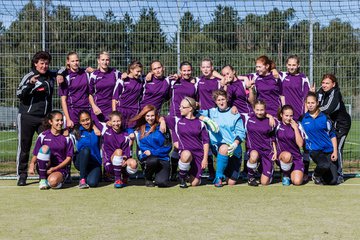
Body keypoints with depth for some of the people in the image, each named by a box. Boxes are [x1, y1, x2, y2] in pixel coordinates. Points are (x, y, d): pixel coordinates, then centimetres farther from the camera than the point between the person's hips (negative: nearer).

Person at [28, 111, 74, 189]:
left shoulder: (66, 138, 3)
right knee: (44, 148, -27)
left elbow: (68, 158, 0)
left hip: (61, 168, -1)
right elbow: (35, 155, 4)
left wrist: (54, 168, -12)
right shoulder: (43, 136, 3)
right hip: (44, 168, 2)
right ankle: (42, 179, -14)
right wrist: (32, 164, -18)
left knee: (53, 181, -36)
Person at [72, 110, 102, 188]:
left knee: (92, 183, -27)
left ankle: (92, 174, 12)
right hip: (80, 162, 0)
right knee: (86, 149, -33)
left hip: (95, 162, 0)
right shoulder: (77, 131, 1)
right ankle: (82, 179, -24)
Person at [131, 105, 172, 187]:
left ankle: (159, 174, 15)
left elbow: (168, 146, -1)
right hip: (147, 157, 1)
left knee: (162, 183, -24)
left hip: (163, 158, -1)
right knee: (153, 160, -37)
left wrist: (152, 152, -11)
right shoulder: (140, 129, 10)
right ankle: (148, 178, -4)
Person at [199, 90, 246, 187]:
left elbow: (240, 132, 0)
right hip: (217, 145, 0)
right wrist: (206, 119, -17)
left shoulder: (235, 114, 5)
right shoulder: (212, 112, 9)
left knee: (231, 182, -7)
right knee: (224, 148, -40)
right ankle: (218, 177, -22)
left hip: (234, 149, 0)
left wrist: (235, 144, -18)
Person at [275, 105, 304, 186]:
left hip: (296, 157, 1)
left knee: (297, 182, -19)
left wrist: (295, 128, -11)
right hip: (281, 155, -1)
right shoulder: (277, 125, 0)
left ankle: (291, 173, 19)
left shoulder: (295, 126, 2)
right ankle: (285, 175, -8)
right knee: (287, 155, -39)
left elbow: (300, 144, -8)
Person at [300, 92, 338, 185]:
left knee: (333, 181, -8)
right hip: (314, 150, -1)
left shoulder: (324, 117, 4)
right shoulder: (303, 119, 3)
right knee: (325, 165, -35)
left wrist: (335, 151, -1)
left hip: (328, 150, 2)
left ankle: (322, 175, 26)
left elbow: (332, 135, 7)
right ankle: (316, 175, -1)